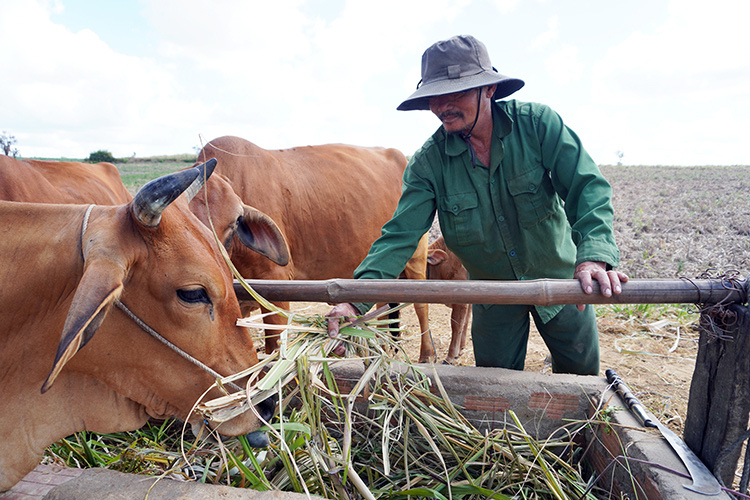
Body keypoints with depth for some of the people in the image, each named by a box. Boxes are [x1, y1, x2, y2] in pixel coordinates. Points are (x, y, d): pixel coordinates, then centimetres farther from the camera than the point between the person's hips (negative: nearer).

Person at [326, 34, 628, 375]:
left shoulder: (536, 123, -18)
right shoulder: (428, 161, -16)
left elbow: (587, 186, -24)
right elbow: (401, 233, -21)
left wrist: (594, 254, -44)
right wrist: (357, 299, -34)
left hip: (560, 279, 0)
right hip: (493, 294, 1)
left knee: (582, 381, 16)